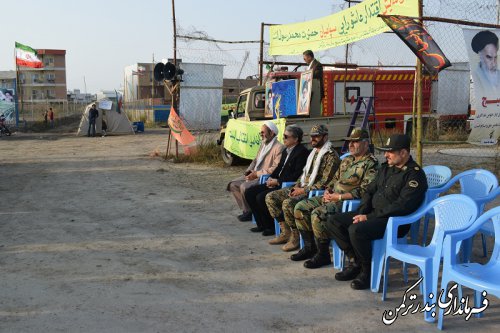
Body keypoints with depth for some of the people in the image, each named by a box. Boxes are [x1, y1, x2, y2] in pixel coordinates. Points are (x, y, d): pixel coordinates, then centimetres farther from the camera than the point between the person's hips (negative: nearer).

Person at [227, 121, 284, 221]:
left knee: (244, 187, -29)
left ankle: (249, 212, -7)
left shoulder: (278, 147, -14)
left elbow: (275, 169, -22)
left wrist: (257, 174, -21)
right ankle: (246, 209, 6)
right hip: (254, 174, 10)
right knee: (233, 185, 0)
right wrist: (248, 171, 3)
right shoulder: (263, 144, 16)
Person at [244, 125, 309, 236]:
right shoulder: (286, 150, 15)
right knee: (249, 192, 3)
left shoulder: (302, 152, -14)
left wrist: (278, 181, -17)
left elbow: (296, 175, -20)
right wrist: (271, 177, 3)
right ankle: (262, 224, 9)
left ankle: (271, 226, -6)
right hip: (277, 183, 10)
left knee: (261, 197, -25)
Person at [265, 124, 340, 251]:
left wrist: (304, 190, -18)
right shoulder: (313, 152, 18)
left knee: (288, 203, -32)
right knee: (270, 197, 0)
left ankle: (296, 237, -14)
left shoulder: (331, 156, -11)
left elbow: (325, 182, -18)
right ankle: (286, 232, 3)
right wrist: (297, 186, 4)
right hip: (302, 188, 10)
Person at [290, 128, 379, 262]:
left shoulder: (371, 164, -10)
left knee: (317, 214, -30)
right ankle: (309, 247, 7)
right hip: (332, 197, 9)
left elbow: (364, 191, -19)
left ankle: (323, 255, -15)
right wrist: (328, 191, 4)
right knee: (300, 207, -1)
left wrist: (339, 197, -20)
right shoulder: (347, 160, 19)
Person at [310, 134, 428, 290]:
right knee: (333, 221, -3)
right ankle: (355, 261, 2)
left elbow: (401, 206, -21)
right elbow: (370, 190, 20)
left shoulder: (415, 175, -12)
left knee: (356, 230, -33)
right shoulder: (386, 167, 15)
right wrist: (362, 213, 1)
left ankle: (367, 272, -11)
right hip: (373, 214, 9)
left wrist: (369, 217, -20)